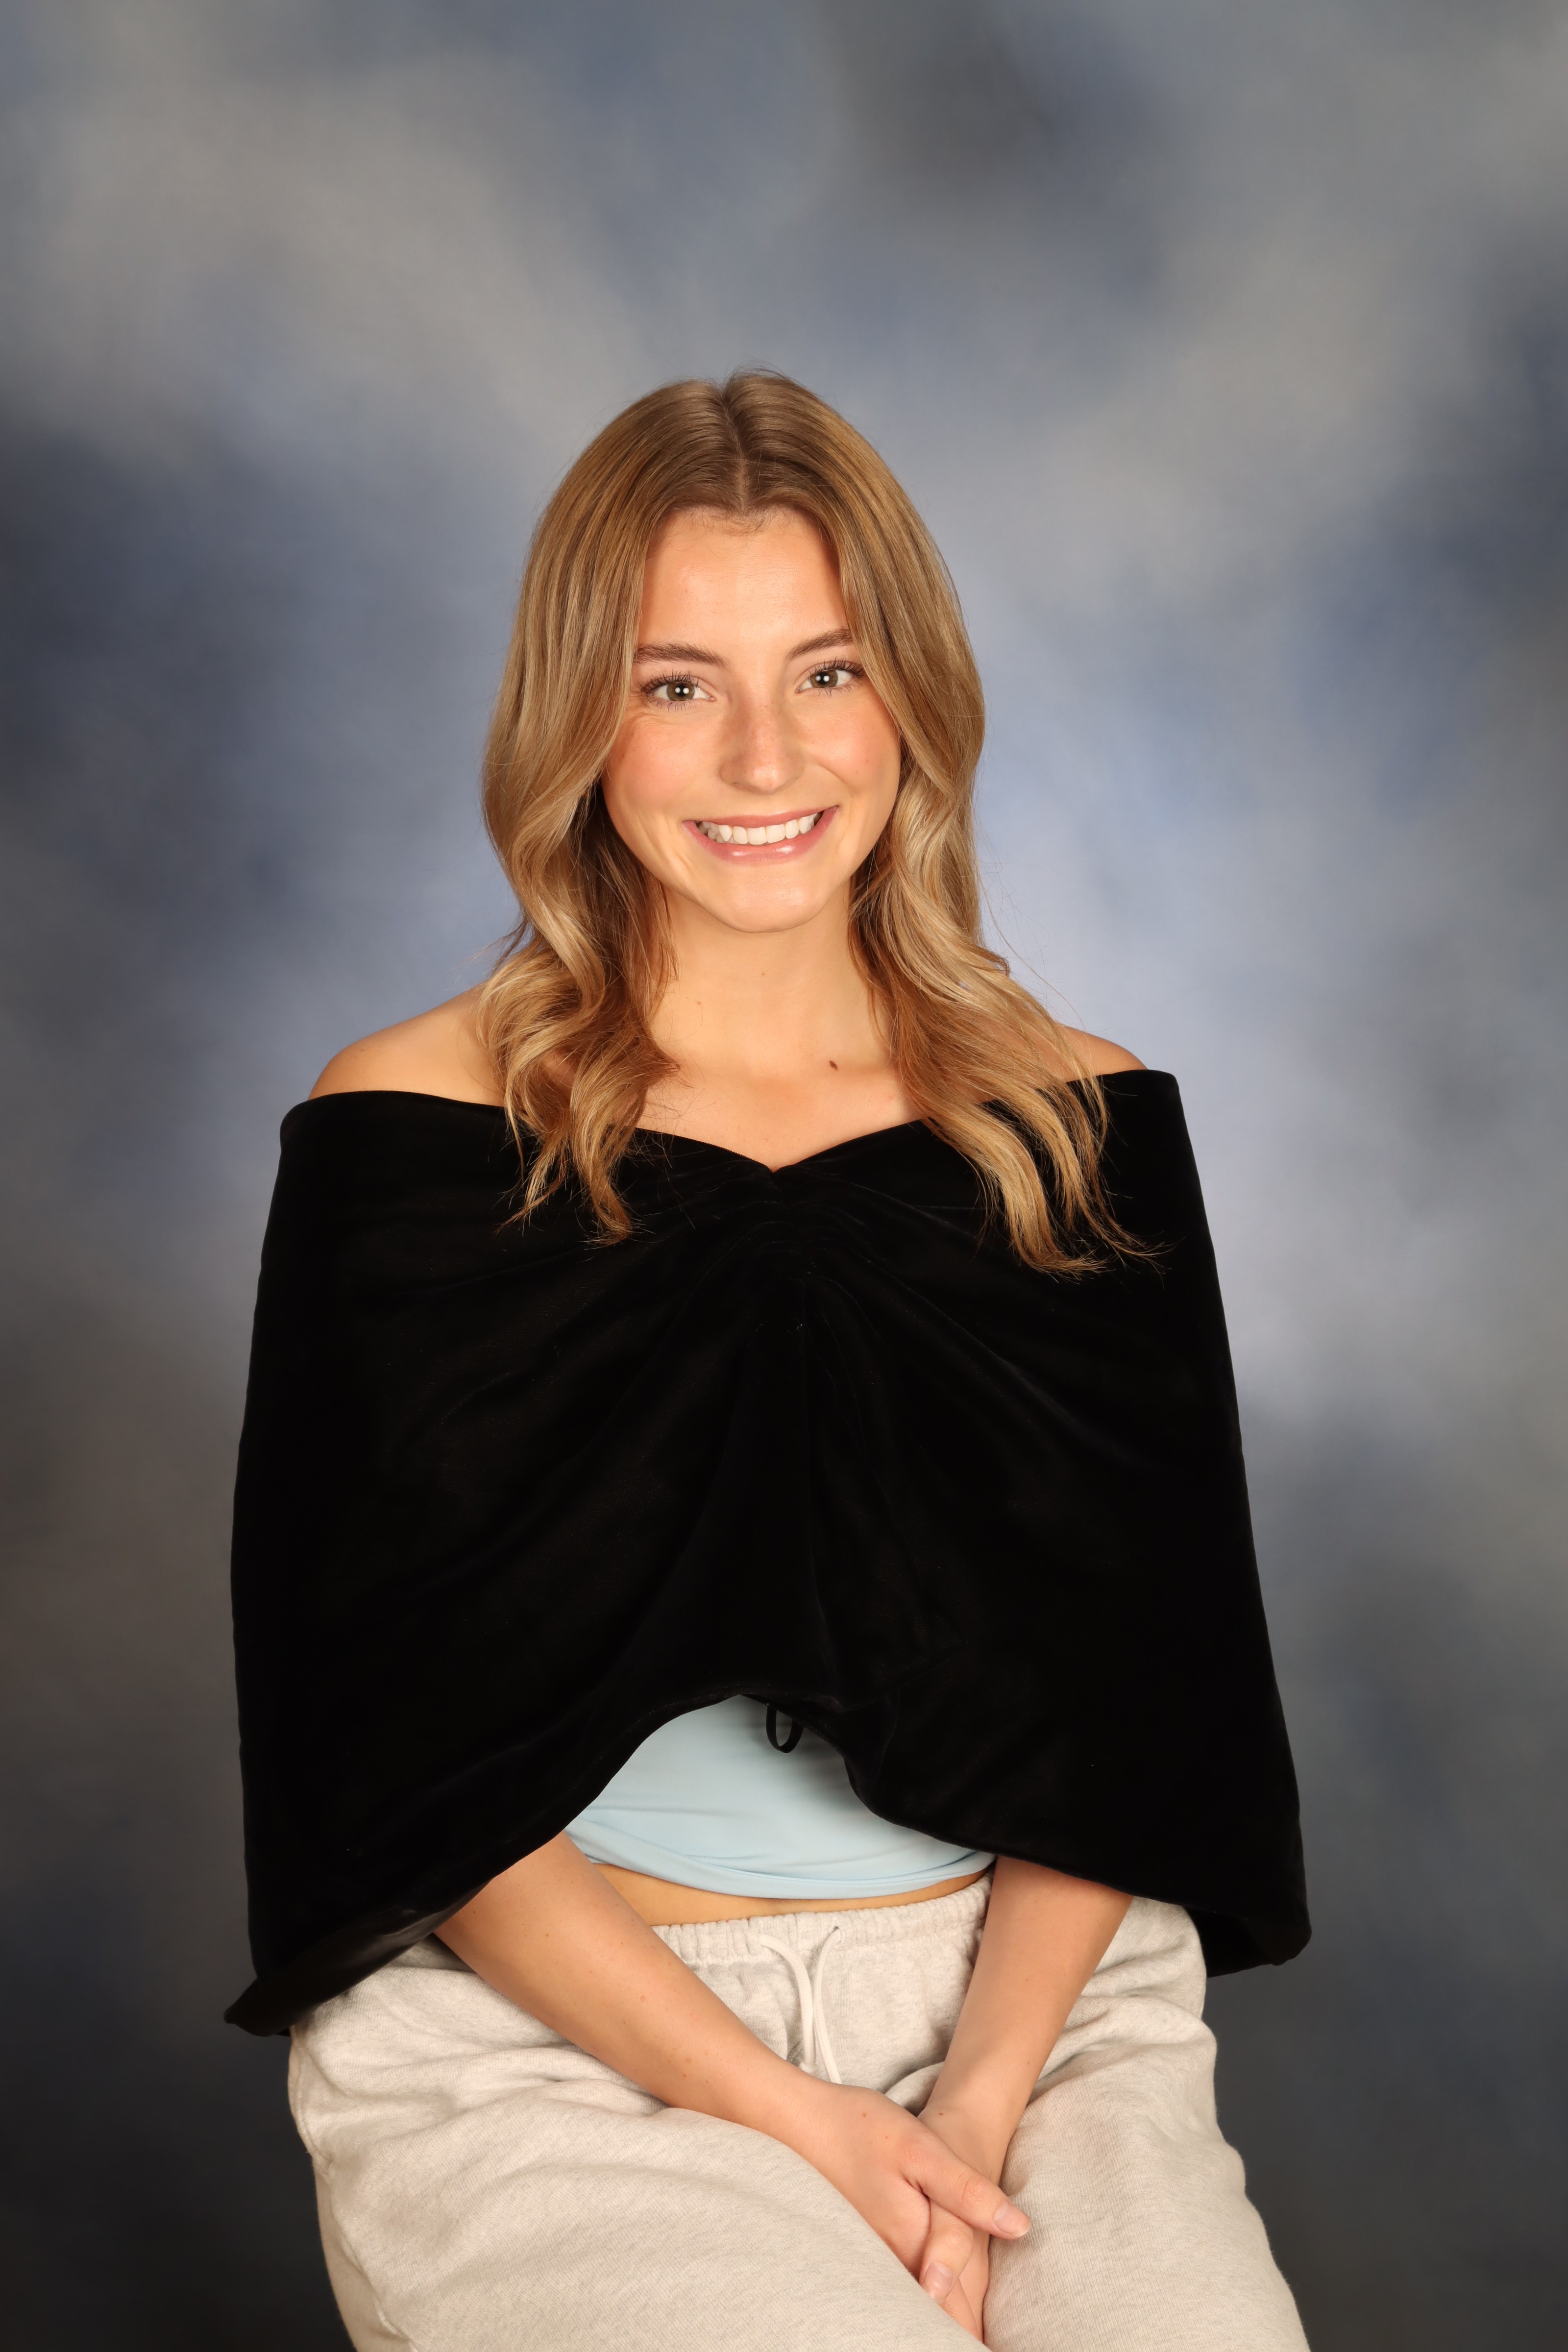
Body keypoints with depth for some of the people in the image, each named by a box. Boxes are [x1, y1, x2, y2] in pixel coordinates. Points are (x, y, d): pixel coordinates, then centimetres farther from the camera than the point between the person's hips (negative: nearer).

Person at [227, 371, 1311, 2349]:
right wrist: (790, 2117, -11)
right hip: (549, 2036, -2)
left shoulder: (1079, 1129, 6)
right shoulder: (416, 1131, -2)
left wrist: (983, 2095, -10)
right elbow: (402, 1743, -4)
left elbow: (1127, 1693, 5)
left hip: (1028, 1997, 3)